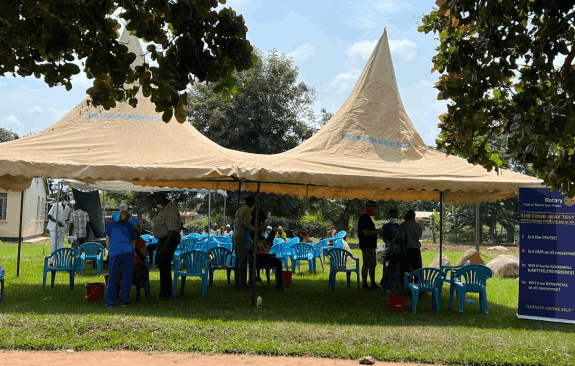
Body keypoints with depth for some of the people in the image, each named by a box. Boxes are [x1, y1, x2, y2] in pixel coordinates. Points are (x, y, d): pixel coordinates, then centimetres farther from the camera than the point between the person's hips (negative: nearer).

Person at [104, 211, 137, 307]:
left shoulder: (111, 224, 23)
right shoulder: (131, 226, 24)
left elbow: (107, 241, 20)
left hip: (114, 251, 0)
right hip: (128, 251, 0)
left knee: (112, 277, 3)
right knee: (127, 276, 6)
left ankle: (110, 301, 2)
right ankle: (124, 300, 7)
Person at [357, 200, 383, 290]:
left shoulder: (367, 218, 19)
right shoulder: (364, 218, -15)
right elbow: (365, 232, -24)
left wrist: (376, 231, 17)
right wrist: (376, 231, -13)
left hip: (371, 245, 11)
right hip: (367, 246, -11)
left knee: (373, 265, 13)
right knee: (367, 264, -7)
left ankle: (373, 284, 19)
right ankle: (365, 284, -3)